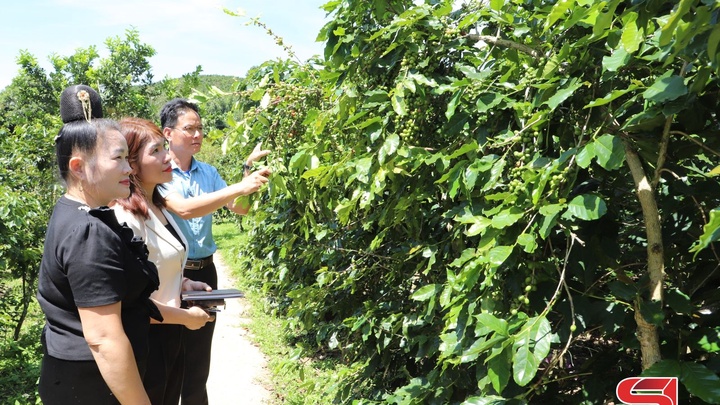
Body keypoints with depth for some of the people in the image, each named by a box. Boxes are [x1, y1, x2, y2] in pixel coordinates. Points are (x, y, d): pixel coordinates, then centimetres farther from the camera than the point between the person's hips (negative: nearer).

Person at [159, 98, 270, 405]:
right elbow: (184, 209, -27)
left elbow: (241, 208, 6)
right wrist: (239, 188, -33)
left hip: (204, 272, 5)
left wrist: (249, 168, -8)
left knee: (198, 359, 15)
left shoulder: (207, 172, 7)